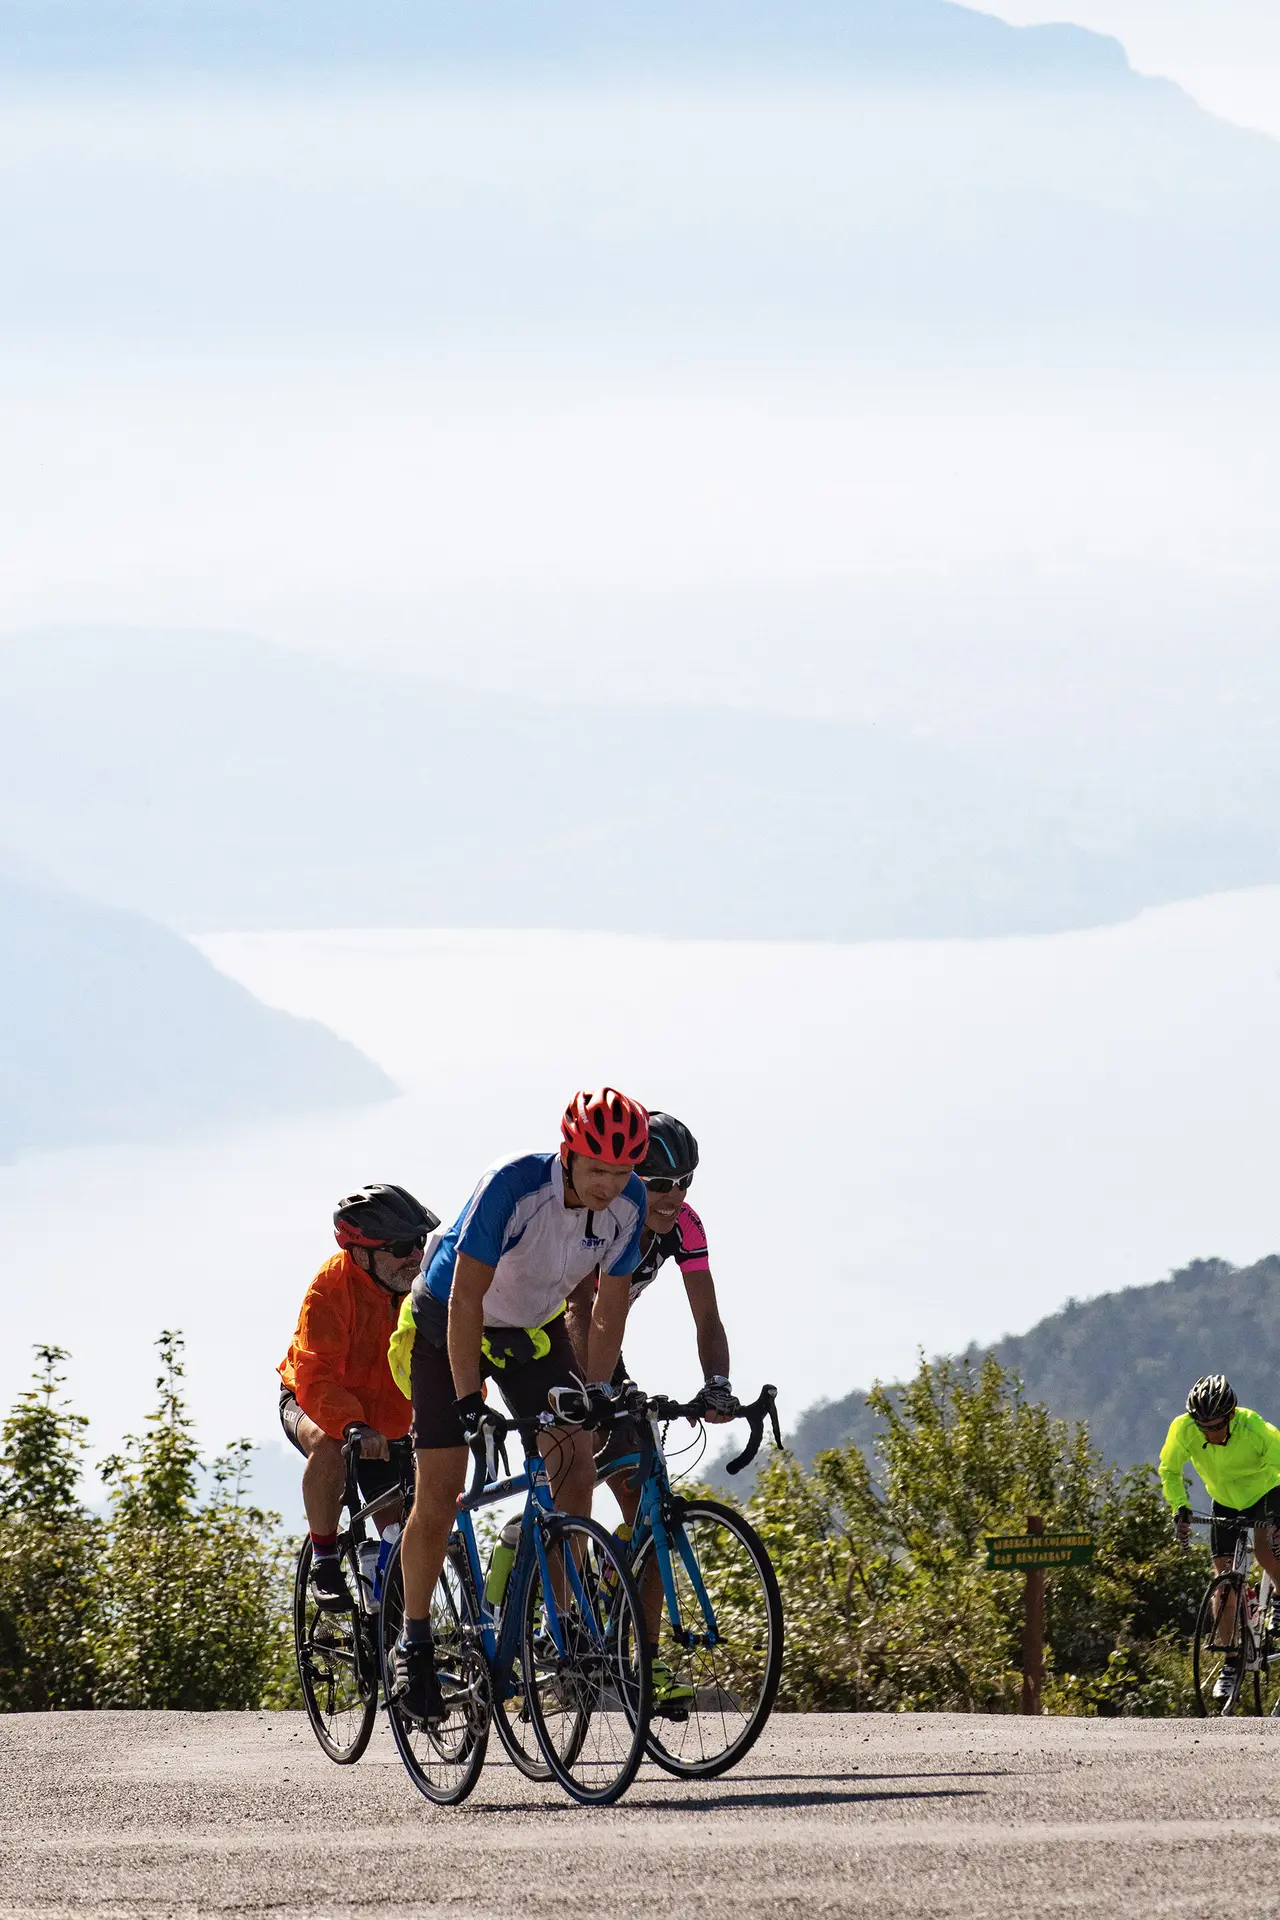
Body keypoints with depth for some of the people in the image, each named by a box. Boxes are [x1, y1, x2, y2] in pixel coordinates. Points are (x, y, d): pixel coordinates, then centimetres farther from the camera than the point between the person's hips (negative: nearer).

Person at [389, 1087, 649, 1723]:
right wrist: (468, 1400, -33)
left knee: (577, 1466, -12)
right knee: (439, 1496, -7)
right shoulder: (512, 1187, -34)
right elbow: (466, 1300, -31)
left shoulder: (627, 1202, -19)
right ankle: (413, 1642, 9)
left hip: (533, 1330, 5)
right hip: (447, 1326, -4)